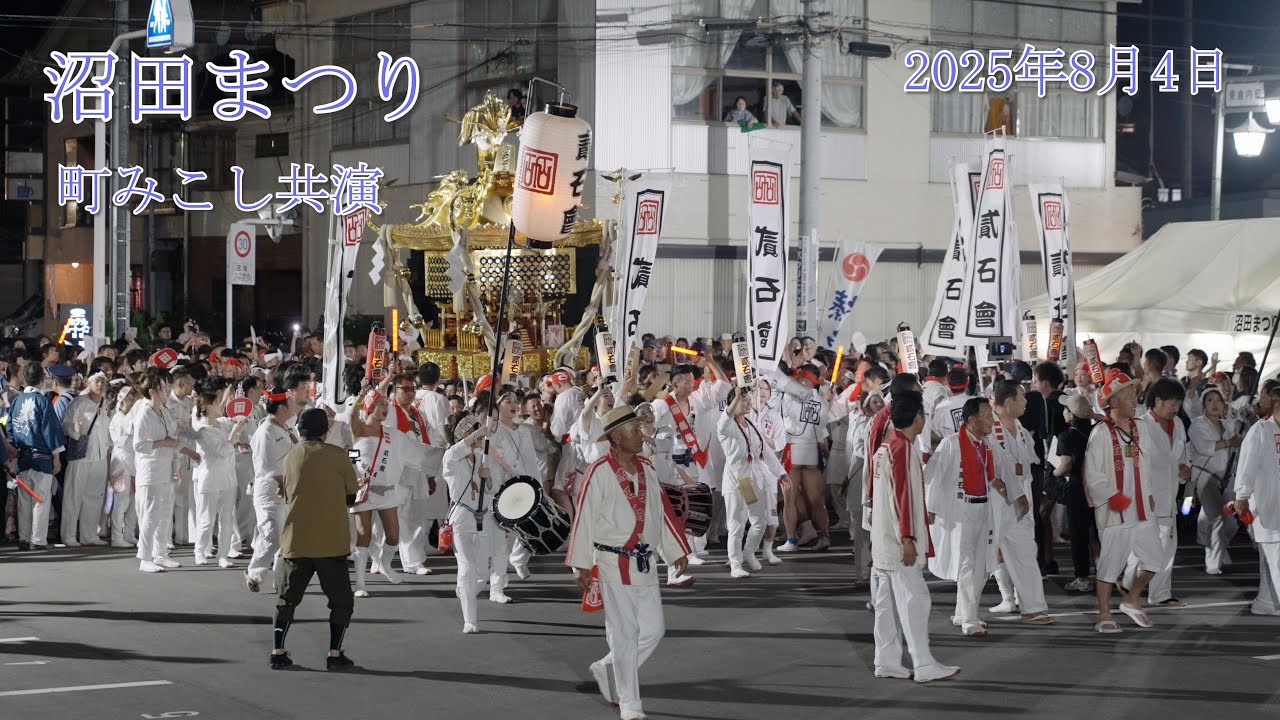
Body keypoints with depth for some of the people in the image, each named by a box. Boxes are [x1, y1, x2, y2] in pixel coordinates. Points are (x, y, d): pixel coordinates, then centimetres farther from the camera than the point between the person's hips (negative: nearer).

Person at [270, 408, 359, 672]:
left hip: (295, 541, 3)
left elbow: (287, 497, 14)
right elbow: (350, 497, 3)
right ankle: (335, 655, 0)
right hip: (331, 542, -3)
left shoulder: (290, 457, 5)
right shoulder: (336, 455, -4)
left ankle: (278, 653, 8)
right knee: (341, 600, 8)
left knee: (287, 599, 14)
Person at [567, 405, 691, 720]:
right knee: (625, 635, -2)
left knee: (654, 629, 7)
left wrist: (676, 551, 13)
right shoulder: (598, 473, -11)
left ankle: (606, 669, 28)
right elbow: (584, 519, -10)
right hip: (615, 564, -6)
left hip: (644, 565, 7)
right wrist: (582, 566, -11)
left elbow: (661, 511, 15)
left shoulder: (646, 470, 9)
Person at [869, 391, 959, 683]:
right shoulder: (903, 449, -16)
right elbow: (903, 495, -20)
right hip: (898, 540, -10)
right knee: (914, 599, -8)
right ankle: (924, 666, -8)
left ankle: (887, 662, 13)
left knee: (887, 602, 10)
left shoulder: (885, 447, 14)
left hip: (883, 539, 10)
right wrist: (907, 539, -20)